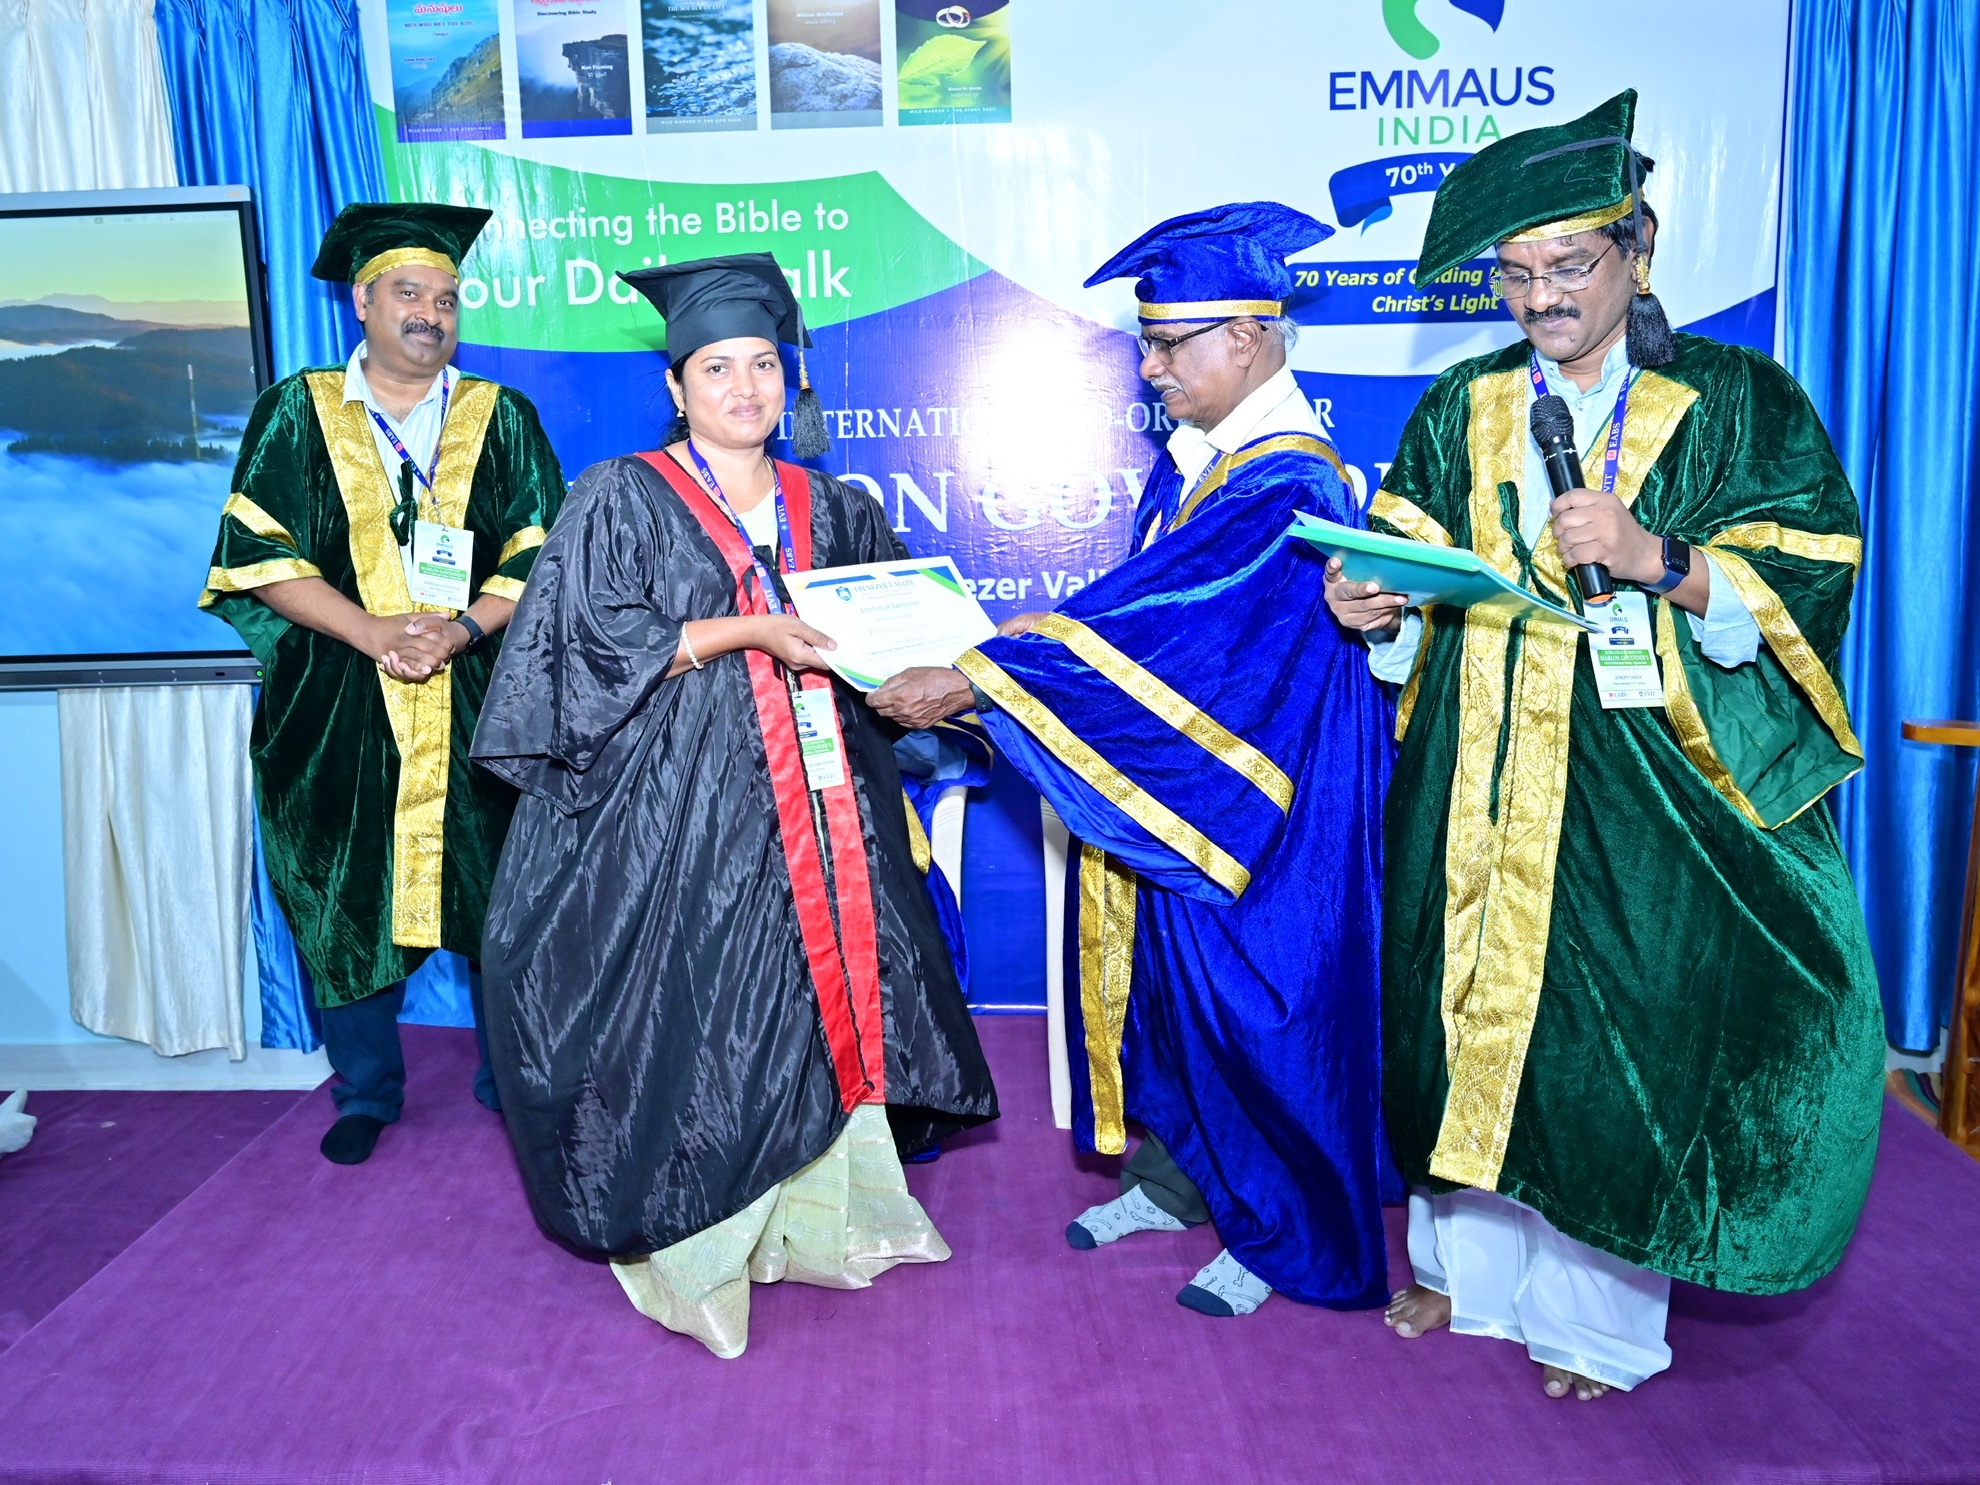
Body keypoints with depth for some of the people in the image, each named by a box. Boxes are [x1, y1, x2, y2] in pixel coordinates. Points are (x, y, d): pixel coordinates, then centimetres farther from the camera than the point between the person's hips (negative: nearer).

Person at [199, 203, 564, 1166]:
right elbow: (261, 552, -1)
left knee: (502, 898, 2)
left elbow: (540, 555, 2)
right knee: (349, 901, 6)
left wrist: (463, 626, -15)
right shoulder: (298, 412, 7)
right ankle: (367, 1095, 24)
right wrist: (372, 632, -13)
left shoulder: (500, 417, 9)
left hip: (479, 702, 0)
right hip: (337, 705, 0)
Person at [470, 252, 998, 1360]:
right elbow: (596, 641, -10)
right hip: (678, 811, -4)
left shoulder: (831, 510, 14)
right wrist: (753, 632, -17)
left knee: (828, 990, 4)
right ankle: (695, 1244, 10)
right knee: (693, 1010, -4)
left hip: (818, 804, 5)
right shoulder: (622, 501, 1)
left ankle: (825, 1206, 18)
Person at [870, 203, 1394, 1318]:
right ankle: (1178, 1177, 38)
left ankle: (1285, 1232, 28)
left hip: (1252, 811, -9)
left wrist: (972, 682, -26)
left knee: (1250, 998, 5)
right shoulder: (1195, 456, 6)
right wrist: (1028, 635, 2)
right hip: (1169, 790, 9)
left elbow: (1145, 635, -29)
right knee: (1161, 972, 18)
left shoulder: (1284, 488, -24)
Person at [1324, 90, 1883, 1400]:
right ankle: (1469, 1262, 31)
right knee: (1471, 1004, 10)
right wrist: (1376, 608, -13)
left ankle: (1597, 1311, 24)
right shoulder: (1462, 410, 8)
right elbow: (1416, 587, 9)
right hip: (1479, 780, 3)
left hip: (1645, 783, -3)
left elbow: (1802, 593, -7)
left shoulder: (1737, 404, -2)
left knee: (1621, 1033, 3)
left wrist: (1657, 560, -23)